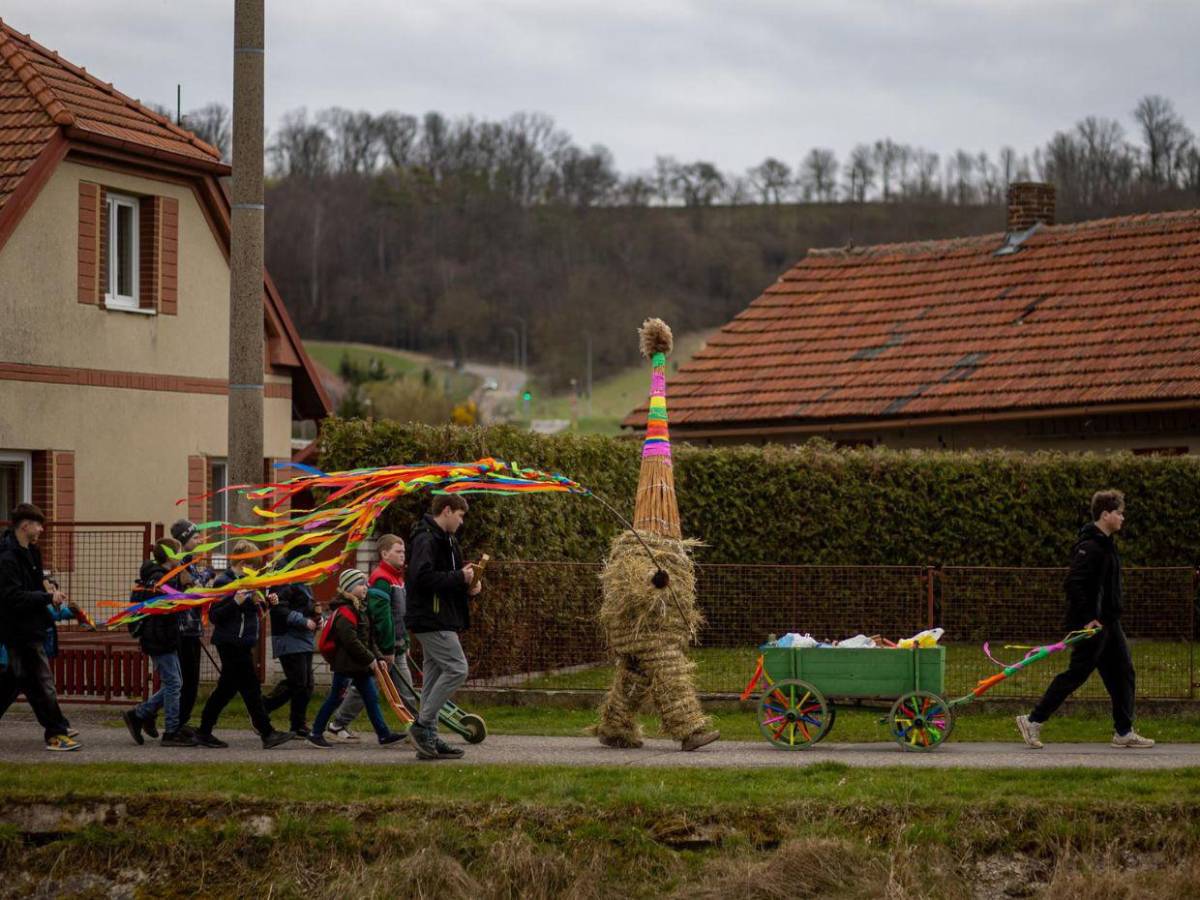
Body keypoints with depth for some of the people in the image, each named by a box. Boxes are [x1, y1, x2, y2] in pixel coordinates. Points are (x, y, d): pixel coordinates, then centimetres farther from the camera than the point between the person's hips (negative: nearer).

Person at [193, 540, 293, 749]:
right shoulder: (223, 582, -12)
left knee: (226, 688, 11)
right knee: (250, 687, -8)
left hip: (242, 643, 10)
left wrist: (266, 601, 7)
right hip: (231, 643, -10)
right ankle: (267, 734, -7)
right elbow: (214, 616, -15)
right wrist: (236, 602, -28)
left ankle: (204, 732, 16)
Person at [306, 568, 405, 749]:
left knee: (372, 698, 5)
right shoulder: (345, 612, -16)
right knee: (335, 698, -2)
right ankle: (315, 733, 7)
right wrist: (370, 659, -18)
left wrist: (377, 657, 10)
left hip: (361, 666, 9)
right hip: (346, 664, -9)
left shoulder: (361, 609, 16)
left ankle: (384, 734, 5)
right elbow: (350, 641, -23)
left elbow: (369, 638, 20)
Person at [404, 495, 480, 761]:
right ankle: (422, 726, -10)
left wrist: (468, 586, 6)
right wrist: (459, 577, -18)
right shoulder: (426, 539, -13)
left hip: (442, 619, 11)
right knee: (456, 668, -14)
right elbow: (422, 577, -25)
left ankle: (428, 739, 12)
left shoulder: (446, 540, 19)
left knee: (436, 675, 10)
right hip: (431, 619, -11)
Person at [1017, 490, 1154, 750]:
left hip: (1108, 623, 10)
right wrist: (1087, 619, -24)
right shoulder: (1089, 547, -19)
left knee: (1122, 673, 9)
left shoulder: (1106, 544, 14)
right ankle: (1033, 721, 1)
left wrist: (1110, 617, 20)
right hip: (1092, 625, -10)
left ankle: (1124, 733, 14)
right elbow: (1073, 584, -25)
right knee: (1076, 674, -6)